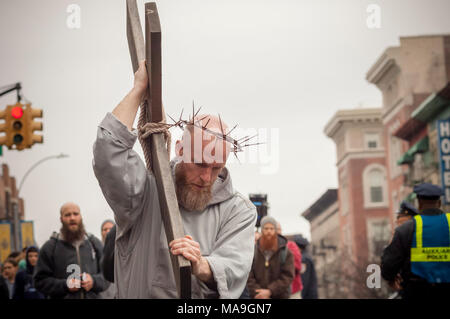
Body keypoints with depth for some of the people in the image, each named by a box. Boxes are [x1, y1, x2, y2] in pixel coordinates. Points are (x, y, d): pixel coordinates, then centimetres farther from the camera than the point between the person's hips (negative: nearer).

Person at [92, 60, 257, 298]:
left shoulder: (239, 210, 7)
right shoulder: (148, 191, 4)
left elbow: (234, 269, -5)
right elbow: (108, 153, -11)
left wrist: (202, 267, -26)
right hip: (141, 294, 1)